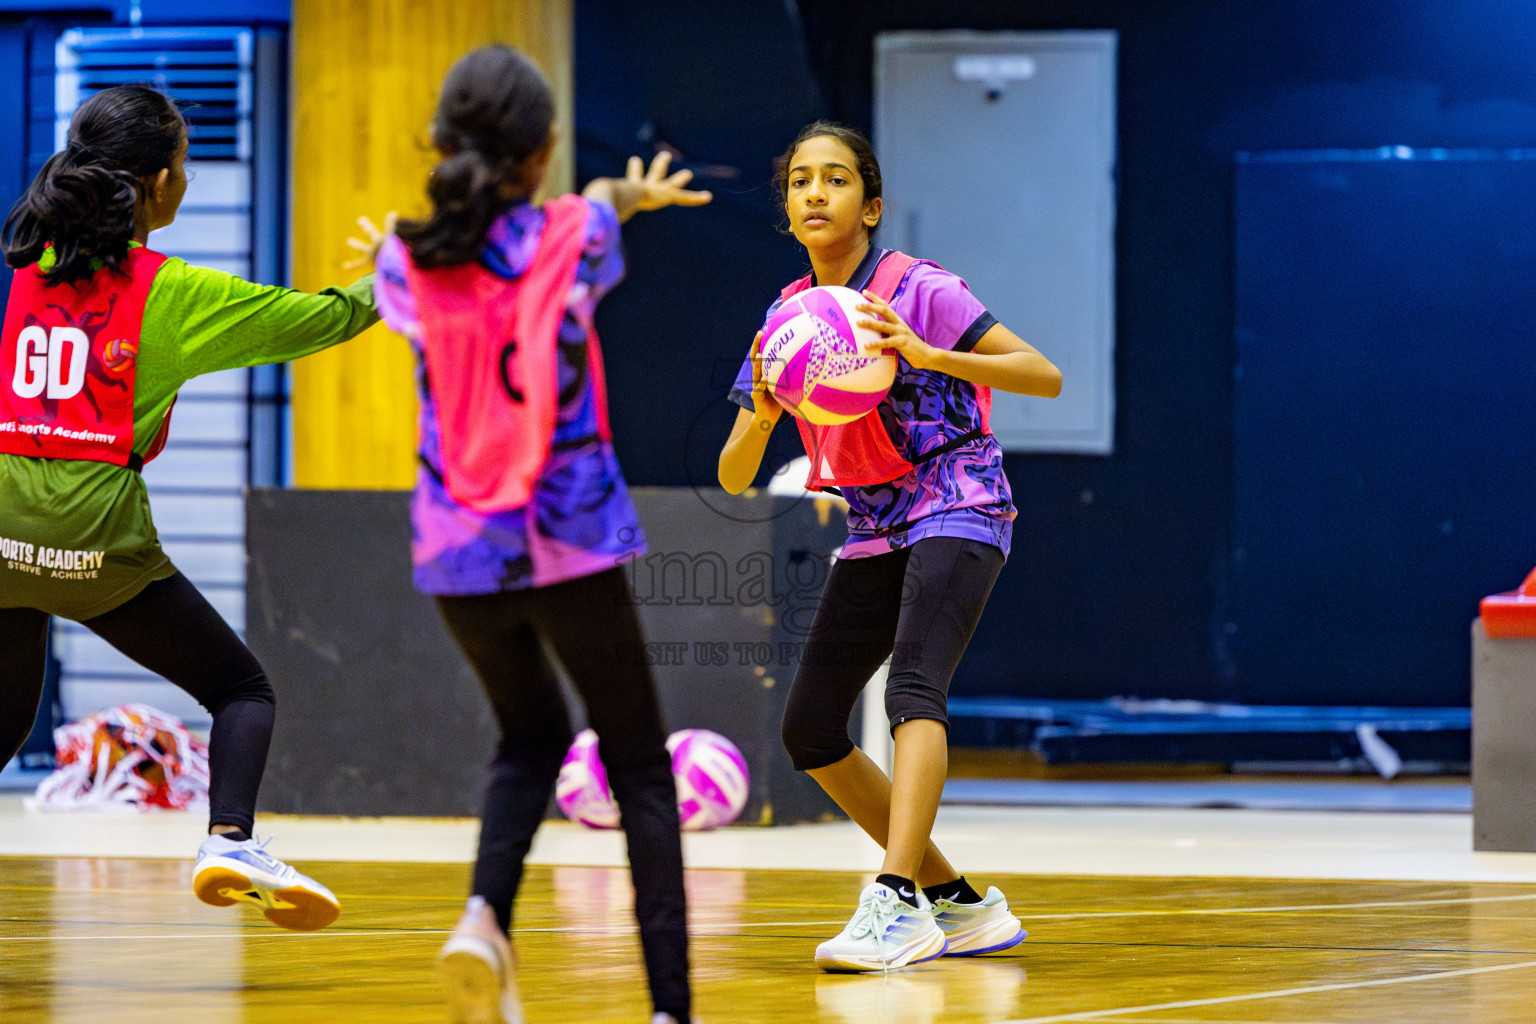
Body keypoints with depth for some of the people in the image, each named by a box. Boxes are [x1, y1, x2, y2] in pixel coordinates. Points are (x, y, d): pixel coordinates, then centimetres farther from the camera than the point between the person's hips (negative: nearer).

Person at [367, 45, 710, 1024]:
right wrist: (619, 197, 44)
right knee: (640, 770, 7)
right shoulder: (573, 237, -7)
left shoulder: (407, 262, -2)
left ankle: (487, 914, -2)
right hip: (570, 541, -3)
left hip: (458, 551, 3)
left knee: (531, 739, 25)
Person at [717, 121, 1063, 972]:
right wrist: (761, 414, -19)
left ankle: (897, 905, -40)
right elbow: (734, 479, 3)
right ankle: (960, 904, 12)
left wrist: (923, 355, -29)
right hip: (874, 530, 7)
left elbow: (1046, 376, -17)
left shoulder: (917, 290, -11)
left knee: (913, 687, -29)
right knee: (809, 730, 2)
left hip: (957, 508, -7)